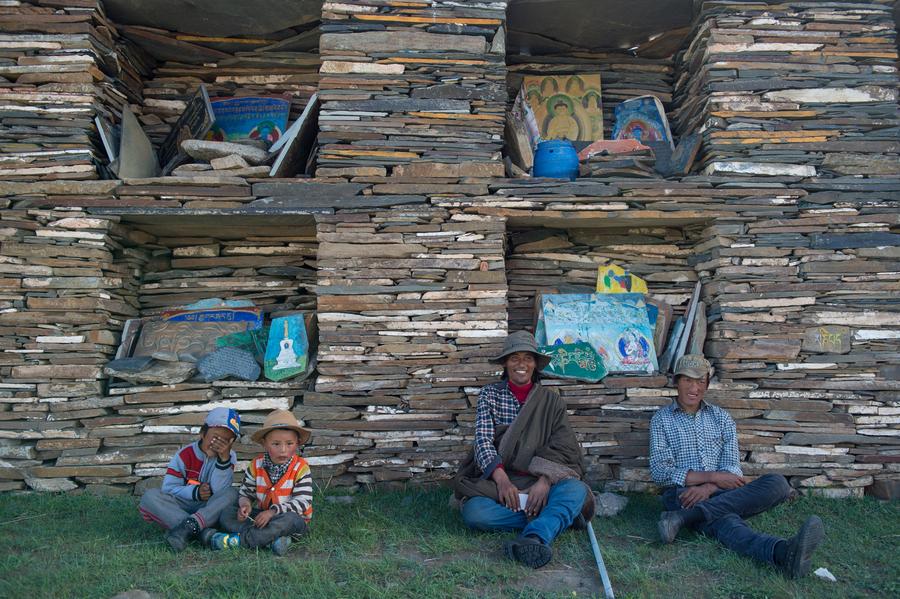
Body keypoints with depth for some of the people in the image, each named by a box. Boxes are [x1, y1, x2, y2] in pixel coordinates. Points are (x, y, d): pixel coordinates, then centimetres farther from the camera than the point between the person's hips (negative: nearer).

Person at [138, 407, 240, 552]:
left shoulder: (228, 457, -2)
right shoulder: (184, 455, -2)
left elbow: (219, 492, -15)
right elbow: (168, 488, -5)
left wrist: (223, 458, -25)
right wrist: (194, 492, -18)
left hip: (210, 511, -1)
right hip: (181, 508, 1)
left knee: (231, 493, -26)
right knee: (150, 496, -24)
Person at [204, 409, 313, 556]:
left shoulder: (301, 468, -15)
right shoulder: (256, 465, -3)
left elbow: (303, 502, -20)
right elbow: (245, 491, 8)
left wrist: (273, 511, -29)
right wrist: (245, 504, -16)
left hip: (292, 517, -5)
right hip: (264, 514, 5)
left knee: (290, 520, -39)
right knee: (226, 514, -12)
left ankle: (238, 540, -31)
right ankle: (272, 538, -33)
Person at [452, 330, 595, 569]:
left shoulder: (550, 400, 8)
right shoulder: (490, 394, 6)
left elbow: (563, 448, -3)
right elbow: (483, 441, -7)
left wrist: (545, 480, -23)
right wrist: (501, 479, -25)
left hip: (539, 481, 0)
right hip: (498, 480, 0)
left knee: (576, 489, -30)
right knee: (473, 512, -31)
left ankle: (533, 539, -49)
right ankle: (558, 516, -21)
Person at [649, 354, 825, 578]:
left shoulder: (721, 417, 18)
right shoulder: (661, 419, 9)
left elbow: (732, 468, 6)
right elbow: (661, 472, -3)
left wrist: (709, 488, -16)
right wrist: (713, 476, -12)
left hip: (722, 493, 4)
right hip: (684, 493, -4)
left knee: (777, 483, -24)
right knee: (725, 521, -35)